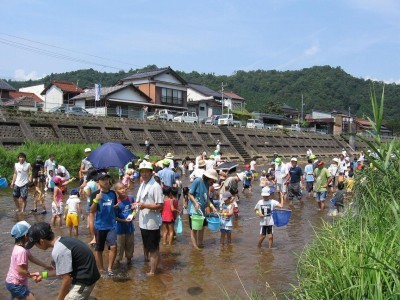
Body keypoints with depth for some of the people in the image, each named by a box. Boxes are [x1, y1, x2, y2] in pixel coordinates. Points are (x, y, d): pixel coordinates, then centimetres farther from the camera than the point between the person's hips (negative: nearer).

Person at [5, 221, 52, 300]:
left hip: (12, 282, 10)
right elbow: (21, 271, -27)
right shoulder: (21, 251, -29)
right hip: (16, 284, -10)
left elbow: (32, 258, 9)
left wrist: (46, 266, 13)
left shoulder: (19, 247, 2)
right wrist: (33, 275, -12)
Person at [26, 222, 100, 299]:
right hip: (87, 276, 10)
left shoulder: (58, 251, -24)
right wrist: (43, 274, 21)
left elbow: (66, 279, -20)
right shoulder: (62, 241, 6)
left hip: (83, 281, -10)